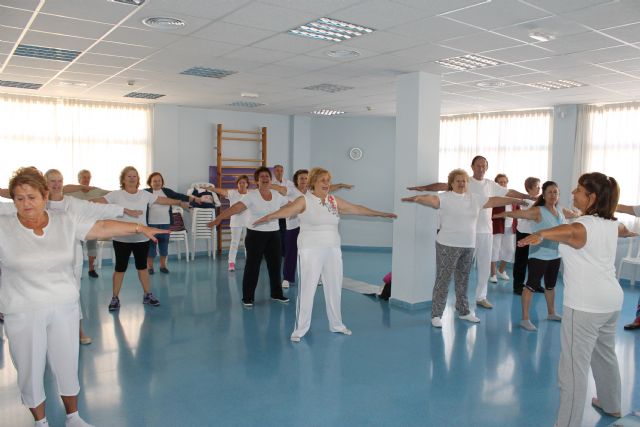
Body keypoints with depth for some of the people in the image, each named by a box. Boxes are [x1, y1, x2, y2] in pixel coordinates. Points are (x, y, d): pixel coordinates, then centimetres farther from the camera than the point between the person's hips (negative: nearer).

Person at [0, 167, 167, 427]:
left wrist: (140, 227, -12)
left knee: (67, 367, 15)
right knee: (30, 372, 13)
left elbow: (102, 228, -6)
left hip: (64, 308, 2)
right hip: (22, 314, -1)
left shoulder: (67, 222, -2)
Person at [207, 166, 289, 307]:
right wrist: (219, 218, -31)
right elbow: (236, 208, -20)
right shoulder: (252, 195, -10)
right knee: (252, 266, 1)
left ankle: (276, 294, 28)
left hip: (274, 234, 4)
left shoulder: (277, 195, 4)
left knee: (275, 264, 12)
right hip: (255, 234, -4)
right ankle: (248, 298, 13)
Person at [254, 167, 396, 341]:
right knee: (307, 288, -4)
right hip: (311, 250, -5)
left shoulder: (334, 201, 8)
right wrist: (268, 216, -44)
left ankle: (336, 324, 32)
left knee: (334, 288, 14)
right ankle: (299, 329, 8)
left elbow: (356, 209, 15)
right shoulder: (304, 200, -8)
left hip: (333, 250, 6)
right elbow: (287, 210, -25)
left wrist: (381, 214, 19)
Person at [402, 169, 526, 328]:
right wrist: (417, 198, -49)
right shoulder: (445, 198, -10)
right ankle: (436, 315, 7)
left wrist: (517, 200, 17)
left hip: (468, 246, 6)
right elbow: (431, 199, -28)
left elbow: (494, 201, 15)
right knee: (443, 281, -1)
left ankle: (463, 311, 34)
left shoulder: (475, 198, 9)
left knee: (463, 281, 19)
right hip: (447, 246, -6)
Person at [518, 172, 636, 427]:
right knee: (605, 354, 29)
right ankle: (611, 405, 49)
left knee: (574, 366, -6)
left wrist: (540, 235, -65)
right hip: (611, 301, 10)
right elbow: (623, 230, 36)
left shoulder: (585, 225, -19)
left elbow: (571, 231, -45)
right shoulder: (610, 224, 9)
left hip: (585, 305, -10)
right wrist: (628, 231, 61)